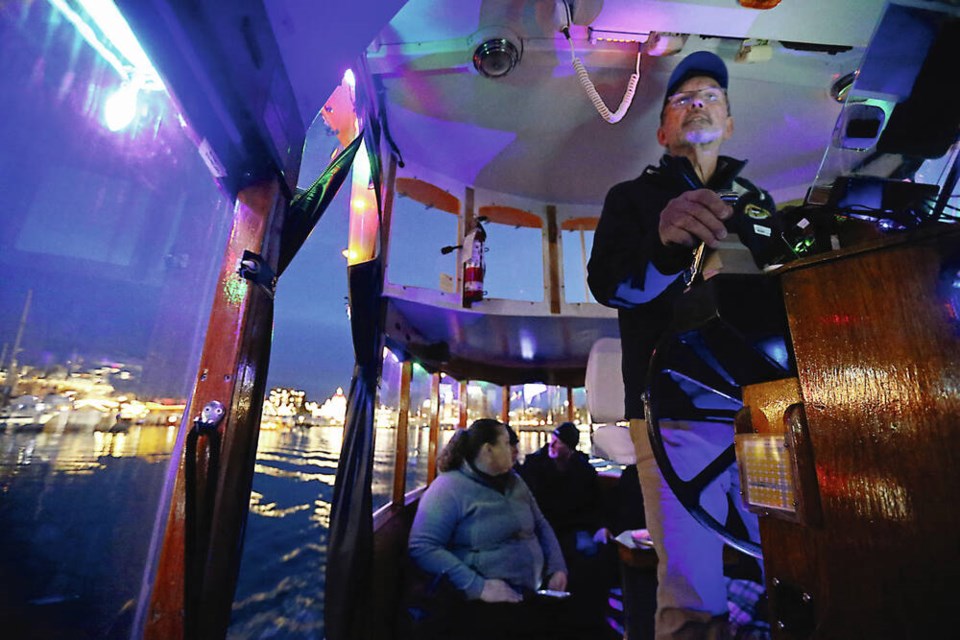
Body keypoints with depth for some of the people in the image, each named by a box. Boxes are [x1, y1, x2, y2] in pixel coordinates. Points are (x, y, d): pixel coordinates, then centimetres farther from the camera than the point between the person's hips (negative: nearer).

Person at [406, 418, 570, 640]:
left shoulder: (514, 481, 15)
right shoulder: (449, 487, -8)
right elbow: (422, 547, -16)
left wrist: (558, 568, 5)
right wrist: (478, 586, -22)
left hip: (539, 592, 6)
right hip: (487, 602, -6)